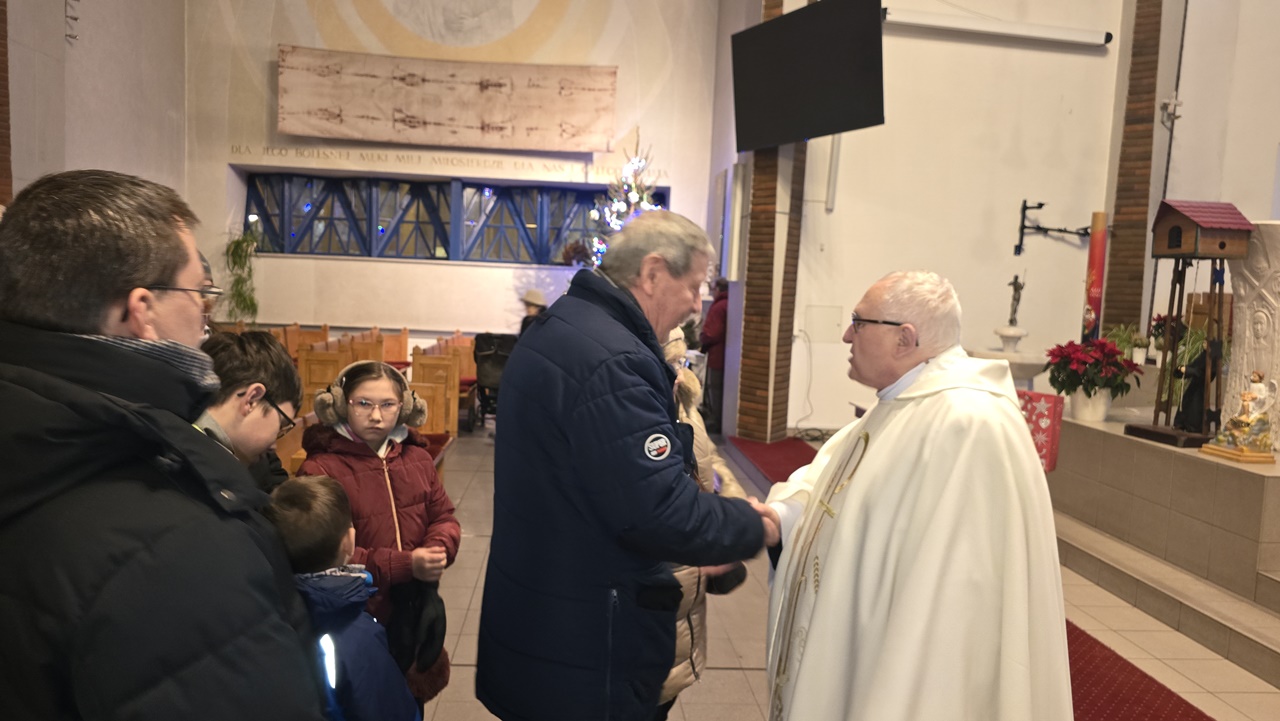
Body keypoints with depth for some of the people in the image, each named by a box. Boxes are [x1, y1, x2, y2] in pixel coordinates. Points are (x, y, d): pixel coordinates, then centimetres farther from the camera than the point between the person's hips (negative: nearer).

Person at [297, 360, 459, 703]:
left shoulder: (418, 457, 3)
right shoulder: (320, 469, -16)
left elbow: (444, 518, 8)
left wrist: (439, 549, -16)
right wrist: (405, 565, -25)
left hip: (416, 613, 5)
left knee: (413, 701, 23)